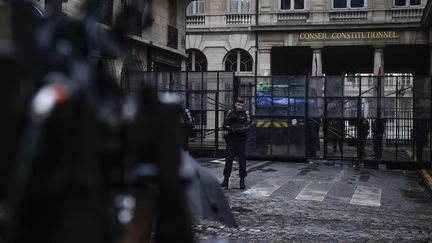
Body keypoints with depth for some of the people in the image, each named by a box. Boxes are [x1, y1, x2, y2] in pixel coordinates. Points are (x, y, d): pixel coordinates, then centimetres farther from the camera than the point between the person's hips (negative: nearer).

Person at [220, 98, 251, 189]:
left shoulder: (246, 114, 2)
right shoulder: (229, 113, 4)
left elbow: (248, 126, -5)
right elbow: (224, 125, 2)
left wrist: (240, 129, -24)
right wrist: (230, 129, -18)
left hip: (241, 141, -1)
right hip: (231, 140, 1)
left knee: (242, 160, -1)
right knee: (228, 160, 2)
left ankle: (242, 181, 8)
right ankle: (226, 180, 11)